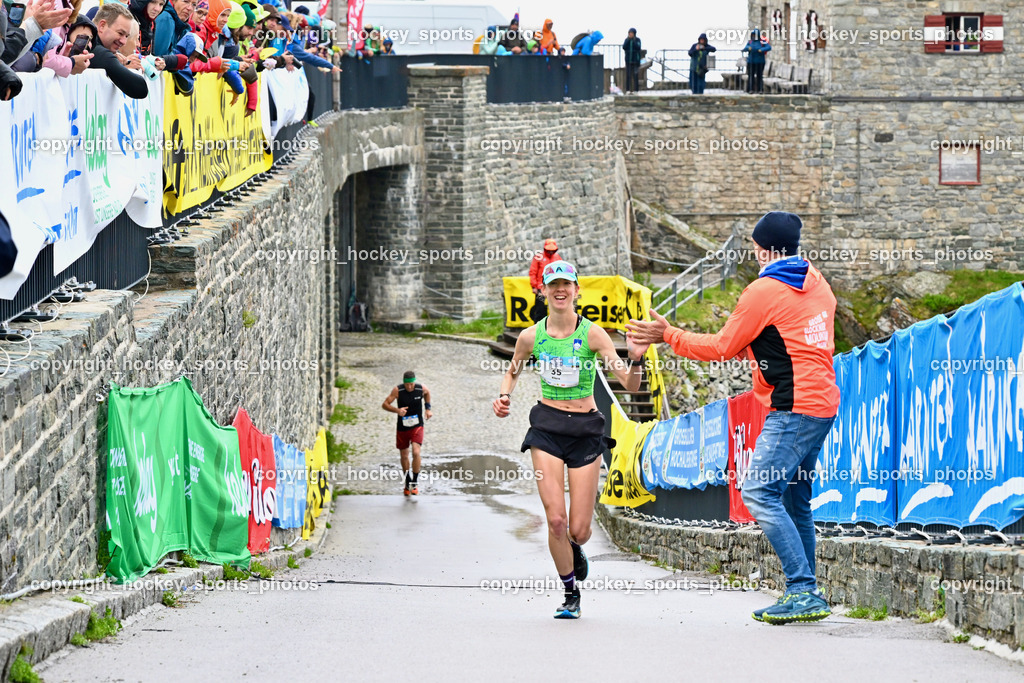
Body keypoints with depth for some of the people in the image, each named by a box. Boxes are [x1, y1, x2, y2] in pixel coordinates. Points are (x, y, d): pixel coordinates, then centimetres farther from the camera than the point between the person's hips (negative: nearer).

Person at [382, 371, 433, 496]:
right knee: (404, 456, 12)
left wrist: (427, 408, 11)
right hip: (402, 427, 1)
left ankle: (415, 482, -6)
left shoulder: (421, 388, -9)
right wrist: (397, 410, -27)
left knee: (416, 452, -19)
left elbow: (427, 393, 17)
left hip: (417, 426, -1)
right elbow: (384, 404, -10)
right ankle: (407, 482, 33)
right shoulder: (398, 390, -13)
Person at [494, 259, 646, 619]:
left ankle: (574, 549, 38)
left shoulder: (592, 334, -7)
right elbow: (512, 371, 21)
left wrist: (635, 359, -30)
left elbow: (630, 384, -11)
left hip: (586, 430, -1)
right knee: (556, 520, -12)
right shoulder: (531, 337, 0)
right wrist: (504, 396, 1)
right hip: (547, 427, 1)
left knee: (578, 531, -2)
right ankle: (571, 594, 9)